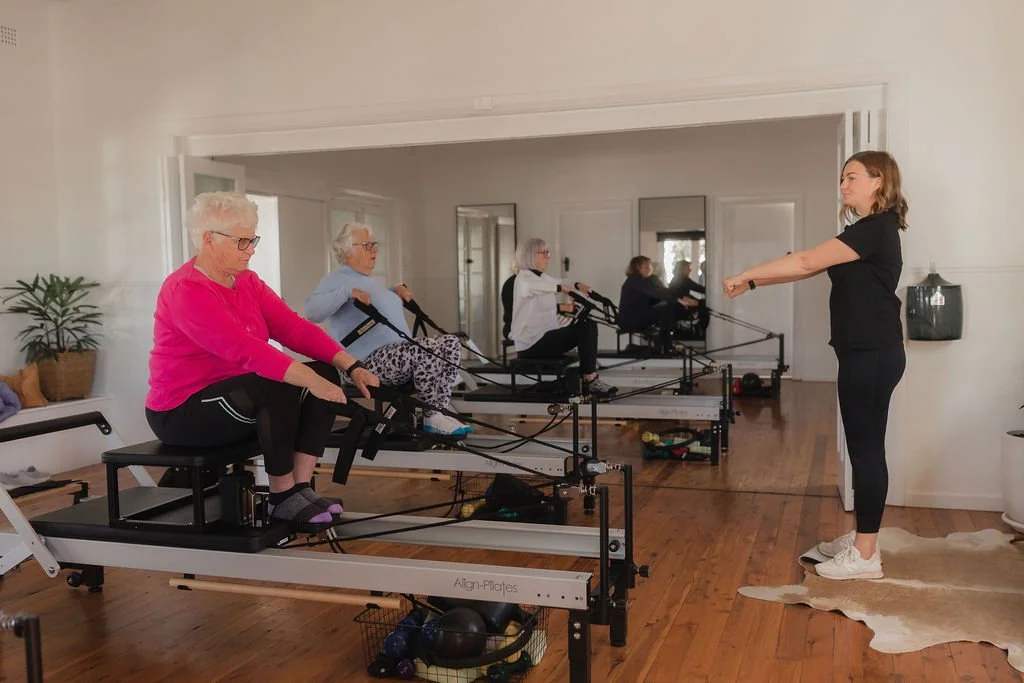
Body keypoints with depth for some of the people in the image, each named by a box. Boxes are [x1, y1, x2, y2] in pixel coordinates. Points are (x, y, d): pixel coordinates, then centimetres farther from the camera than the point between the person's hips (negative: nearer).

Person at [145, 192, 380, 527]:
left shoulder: (247, 282, 5)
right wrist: (312, 382, -37)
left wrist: (351, 366, -14)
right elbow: (244, 349, -33)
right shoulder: (185, 290, -21)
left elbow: (294, 327, -3)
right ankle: (282, 497, -16)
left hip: (236, 394, 9)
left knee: (324, 372, -8)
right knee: (278, 387, -31)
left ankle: (301, 486, -11)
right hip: (184, 413, -9)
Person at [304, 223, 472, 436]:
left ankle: (441, 410, -10)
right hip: (368, 362, -10)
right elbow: (311, 310, -20)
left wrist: (396, 291, 24)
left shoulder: (371, 280, 24)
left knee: (450, 343, -6)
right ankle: (432, 418, -18)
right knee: (426, 351, -30)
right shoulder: (336, 279, -3)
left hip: (400, 353, 10)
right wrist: (347, 293, -27)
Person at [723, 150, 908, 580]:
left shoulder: (876, 229, -14)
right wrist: (754, 282, 7)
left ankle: (865, 556, 3)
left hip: (873, 355, -10)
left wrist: (746, 274, -14)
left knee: (866, 447, -5)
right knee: (863, 446, 14)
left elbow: (808, 261, -20)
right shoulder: (869, 230, 18)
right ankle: (863, 539, 23)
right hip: (865, 353, 10)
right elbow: (812, 267, 14)